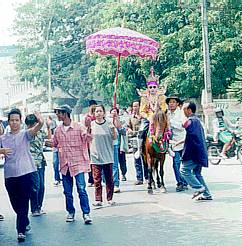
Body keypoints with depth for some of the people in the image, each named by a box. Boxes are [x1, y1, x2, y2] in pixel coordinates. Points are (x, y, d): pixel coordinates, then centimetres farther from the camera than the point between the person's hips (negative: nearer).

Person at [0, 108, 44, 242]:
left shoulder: (25, 134, 1)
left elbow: (35, 129, -19)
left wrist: (40, 123, -42)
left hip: (26, 173, -3)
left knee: (23, 203, -3)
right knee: (15, 203, 13)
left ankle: (21, 230, 4)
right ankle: (26, 223, 36)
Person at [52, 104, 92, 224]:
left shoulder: (79, 127, -5)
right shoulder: (58, 130, 9)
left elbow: (87, 140, -11)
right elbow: (54, 144, 21)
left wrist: (88, 128, -25)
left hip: (77, 163, -5)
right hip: (64, 165, 5)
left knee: (81, 189, -9)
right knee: (67, 191, 10)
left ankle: (86, 213, -4)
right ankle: (71, 212, 22)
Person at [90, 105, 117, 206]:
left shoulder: (109, 124, 2)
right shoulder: (91, 124, 3)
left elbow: (114, 138, 4)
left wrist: (113, 129, -14)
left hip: (107, 156, 0)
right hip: (95, 156, 0)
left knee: (109, 178, 5)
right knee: (97, 179, -1)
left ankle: (110, 198, 14)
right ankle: (98, 200, 2)